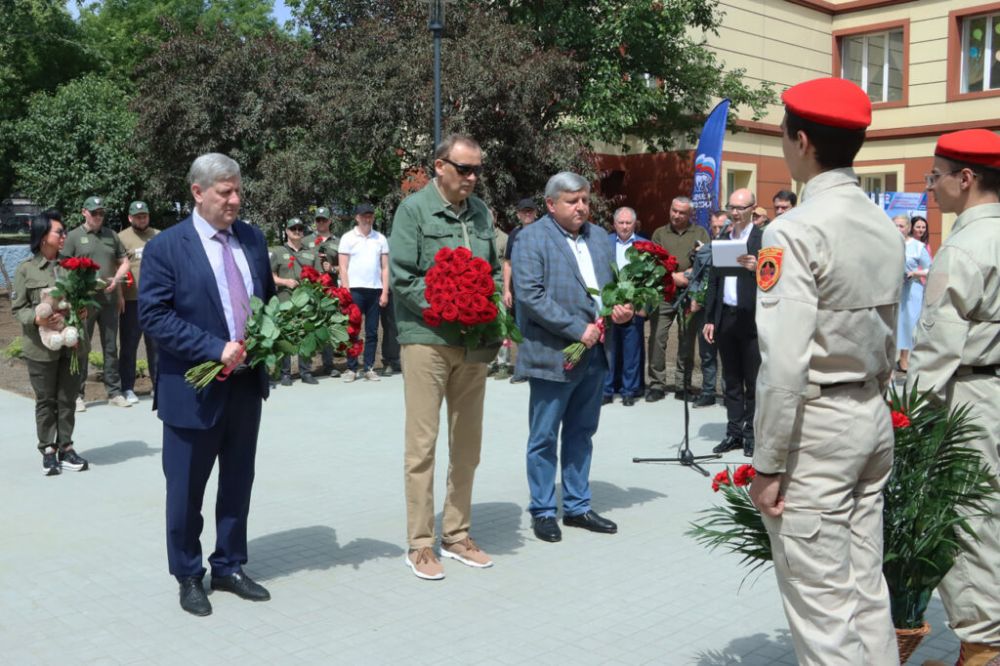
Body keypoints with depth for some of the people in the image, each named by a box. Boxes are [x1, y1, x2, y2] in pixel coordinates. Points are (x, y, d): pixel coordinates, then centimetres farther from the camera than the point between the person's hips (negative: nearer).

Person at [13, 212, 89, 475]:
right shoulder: (26, 269, -4)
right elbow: (18, 308, -3)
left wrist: (85, 309, -8)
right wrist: (37, 319, -21)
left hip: (72, 343, 3)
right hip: (41, 346, -3)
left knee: (67, 399, 9)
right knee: (45, 401, 7)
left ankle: (65, 448, 18)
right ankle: (48, 450, 16)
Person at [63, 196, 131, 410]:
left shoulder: (111, 235, 11)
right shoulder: (74, 236, 1)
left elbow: (124, 262, 15)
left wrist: (116, 280, -3)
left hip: (109, 300, 3)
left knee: (110, 348, 9)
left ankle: (114, 392, 15)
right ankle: (77, 394, 9)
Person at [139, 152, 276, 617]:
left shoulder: (253, 239, 6)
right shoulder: (166, 248, -11)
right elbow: (153, 315, -16)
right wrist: (215, 349, -23)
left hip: (246, 384, 5)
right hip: (193, 389, -5)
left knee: (237, 484, 15)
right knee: (186, 491, 9)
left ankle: (229, 568, 31)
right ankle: (188, 577, 27)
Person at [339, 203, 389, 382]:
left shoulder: (380, 239, 11)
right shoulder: (348, 238, 5)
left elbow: (385, 268, 10)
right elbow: (343, 268, 2)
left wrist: (385, 292, 2)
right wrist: (346, 292, -6)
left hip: (375, 290, 2)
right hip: (355, 290, -2)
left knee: (372, 332, 4)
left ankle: (369, 368, 10)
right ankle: (351, 369, 6)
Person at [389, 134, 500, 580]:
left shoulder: (480, 211, 12)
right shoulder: (414, 209, -4)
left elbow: (494, 270, 19)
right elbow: (402, 277, -10)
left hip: (474, 342, 6)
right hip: (426, 339, -6)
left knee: (467, 442, 11)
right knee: (423, 442, -2)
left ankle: (457, 535, 24)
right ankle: (420, 546, 8)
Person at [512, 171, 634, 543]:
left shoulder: (599, 237, 12)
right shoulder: (531, 239, -9)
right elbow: (530, 295, -18)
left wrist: (623, 310, -4)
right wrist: (577, 329, -21)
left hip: (595, 353, 6)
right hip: (553, 354, -6)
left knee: (581, 434, 16)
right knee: (544, 439, 4)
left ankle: (577, 506, 28)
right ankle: (542, 512, 17)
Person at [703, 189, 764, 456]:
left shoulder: (764, 238, -3)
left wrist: (757, 268, -27)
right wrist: (709, 319, 10)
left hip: (751, 318, -5)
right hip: (725, 317, 5)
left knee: (753, 380, 2)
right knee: (731, 380, 10)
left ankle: (752, 434, 9)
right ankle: (734, 432, 17)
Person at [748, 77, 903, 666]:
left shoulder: (796, 230, -16)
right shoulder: (886, 228, 7)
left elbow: (785, 361, -20)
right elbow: (888, 343, 11)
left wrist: (768, 464, -14)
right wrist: (870, 404, 20)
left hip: (814, 424, -8)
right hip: (873, 418, 8)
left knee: (823, 607, 2)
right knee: (868, 591, 16)